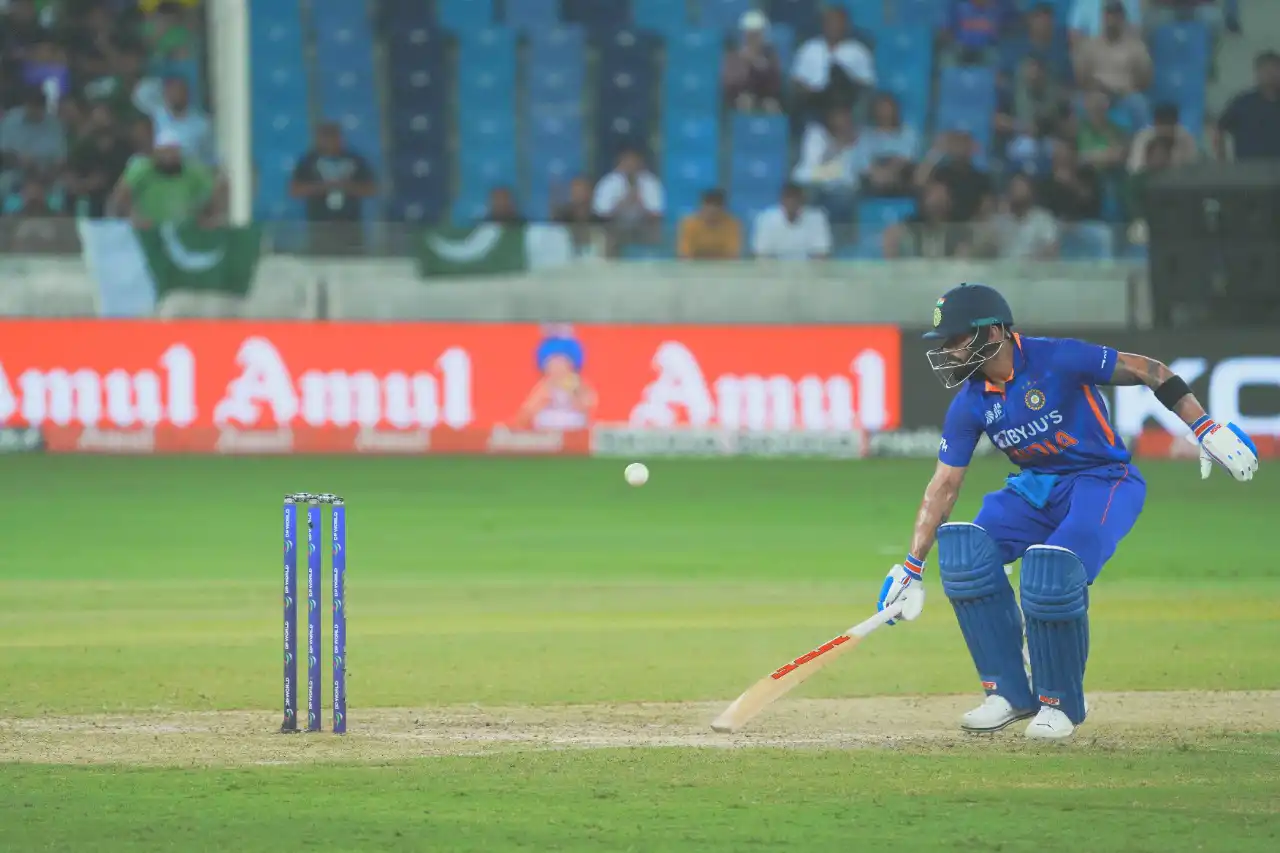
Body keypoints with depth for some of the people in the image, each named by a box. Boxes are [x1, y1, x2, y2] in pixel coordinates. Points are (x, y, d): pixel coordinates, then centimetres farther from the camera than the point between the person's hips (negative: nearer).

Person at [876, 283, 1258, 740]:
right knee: (965, 549, -19)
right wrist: (911, 567, 0)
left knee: (1051, 571, -31)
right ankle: (1009, 693, -9)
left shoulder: (1056, 360, -21)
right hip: (1036, 491, 6)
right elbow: (945, 484, 2)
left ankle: (1061, 702, -7)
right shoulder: (970, 404, -2)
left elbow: (1149, 372, -16)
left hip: (1104, 483, -6)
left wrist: (1206, 429, -22)